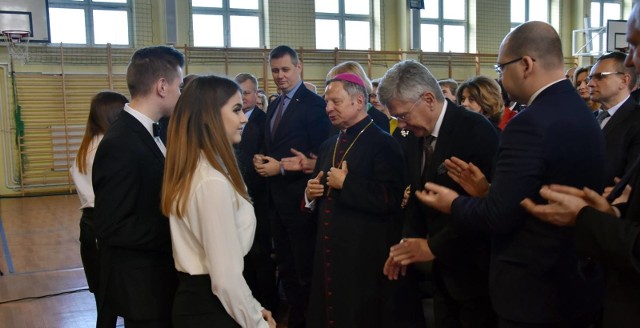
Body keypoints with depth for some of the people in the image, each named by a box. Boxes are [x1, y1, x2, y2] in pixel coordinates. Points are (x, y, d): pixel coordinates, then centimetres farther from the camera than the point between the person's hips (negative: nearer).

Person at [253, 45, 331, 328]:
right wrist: (260, 159, -1)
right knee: (285, 267, 19)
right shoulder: (274, 105, 14)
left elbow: (319, 154, -17)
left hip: (299, 199, -8)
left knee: (305, 269, 4)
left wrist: (281, 167, -19)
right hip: (276, 198, 9)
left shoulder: (313, 103, -12)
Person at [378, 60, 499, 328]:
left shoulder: (475, 130, -19)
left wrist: (434, 246, -18)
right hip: (444, 270, 7)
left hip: (474, 270, -7)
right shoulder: (420, 137, 5)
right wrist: (409, 241, -2)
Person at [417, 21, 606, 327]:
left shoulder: (530, 124, -24)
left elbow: (498, 216, -22)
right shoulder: (582, 113, 6)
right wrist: (487, 190, 10)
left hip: (534, 290, -9)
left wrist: (453, 204, -5)